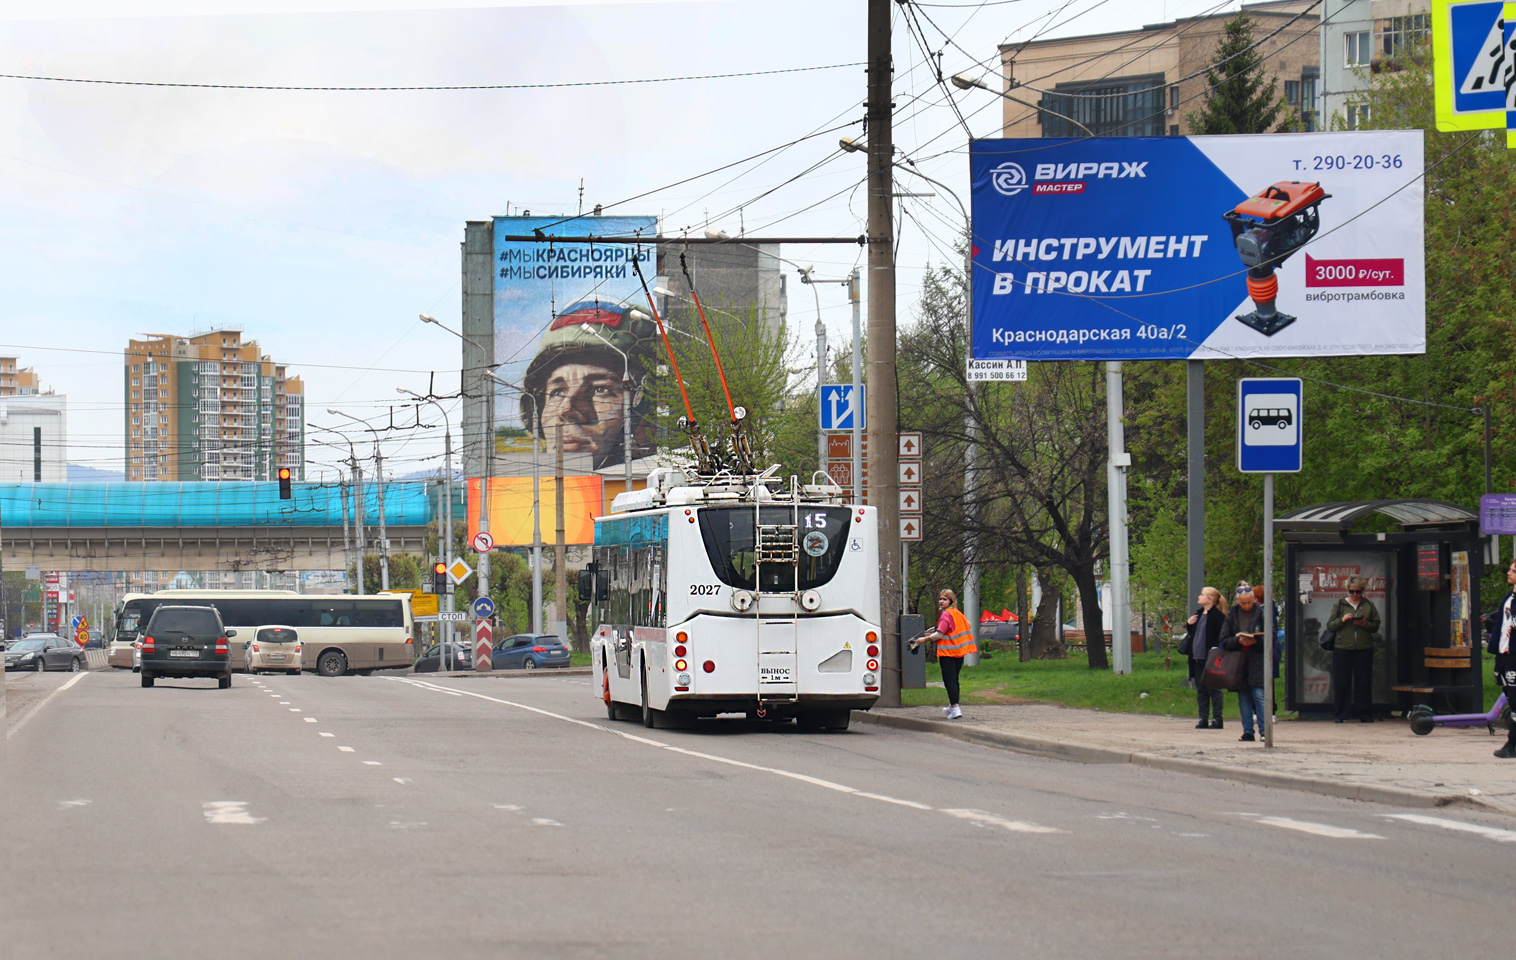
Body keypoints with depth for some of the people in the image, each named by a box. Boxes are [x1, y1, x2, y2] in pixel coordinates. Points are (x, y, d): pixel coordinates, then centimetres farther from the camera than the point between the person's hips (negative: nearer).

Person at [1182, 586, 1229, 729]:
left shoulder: (1217, 615, -10)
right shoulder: (1199, 614, 16)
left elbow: (1221, 636, -14)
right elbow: (1192, 633, 26)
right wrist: (1189, 624, 7)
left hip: (1210, 658, -9)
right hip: (1197, 658, 9)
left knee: (1213, 689, -3)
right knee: (1201, 689, 9)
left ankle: (1217, 719, 2)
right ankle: (1203, 719, 13)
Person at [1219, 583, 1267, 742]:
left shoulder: (1261, 614, -1)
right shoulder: (1232, 615, 7)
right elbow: (1224, 640, 6)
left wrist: (1256, 641, -18)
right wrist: (1239, 641, -13)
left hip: (1257, 660, -3)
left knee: (1259, 695, -9)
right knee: (1243, 697, 5)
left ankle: (1264, 730, -7)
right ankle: (1248, 731, 10)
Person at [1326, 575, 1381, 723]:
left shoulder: (1369, 605, 10)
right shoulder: (1339, 605, 9)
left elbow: (1376, 626, 8)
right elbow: (1330, 625, 6)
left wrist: (1365, 624, -11)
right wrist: (1342, 620, -11)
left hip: (1364, 649, 0)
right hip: (1342, 649, 0)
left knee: (1363, 682, 1)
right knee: (1341, 682, -1)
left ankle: (1363, 713, 8)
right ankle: (1341, 714, 6)